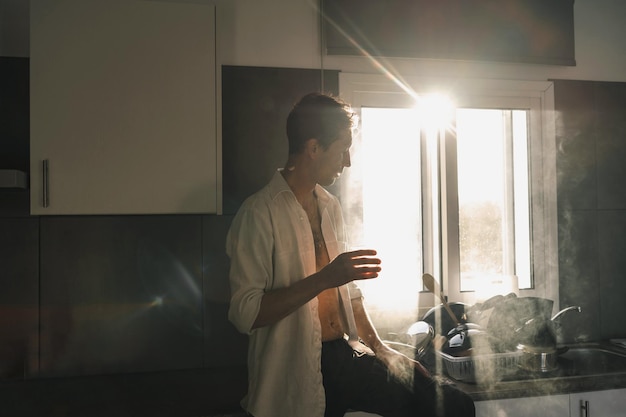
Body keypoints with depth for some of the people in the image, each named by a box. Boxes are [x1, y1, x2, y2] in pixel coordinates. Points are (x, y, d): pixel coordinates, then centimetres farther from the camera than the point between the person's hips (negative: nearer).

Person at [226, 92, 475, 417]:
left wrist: (380, 348, 15)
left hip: (347, 355, 7)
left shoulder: (331, 207, 12)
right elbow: (245, 313, -19)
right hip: (297, 371, -6)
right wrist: (324, 278, -24)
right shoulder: (258, 214, -13)